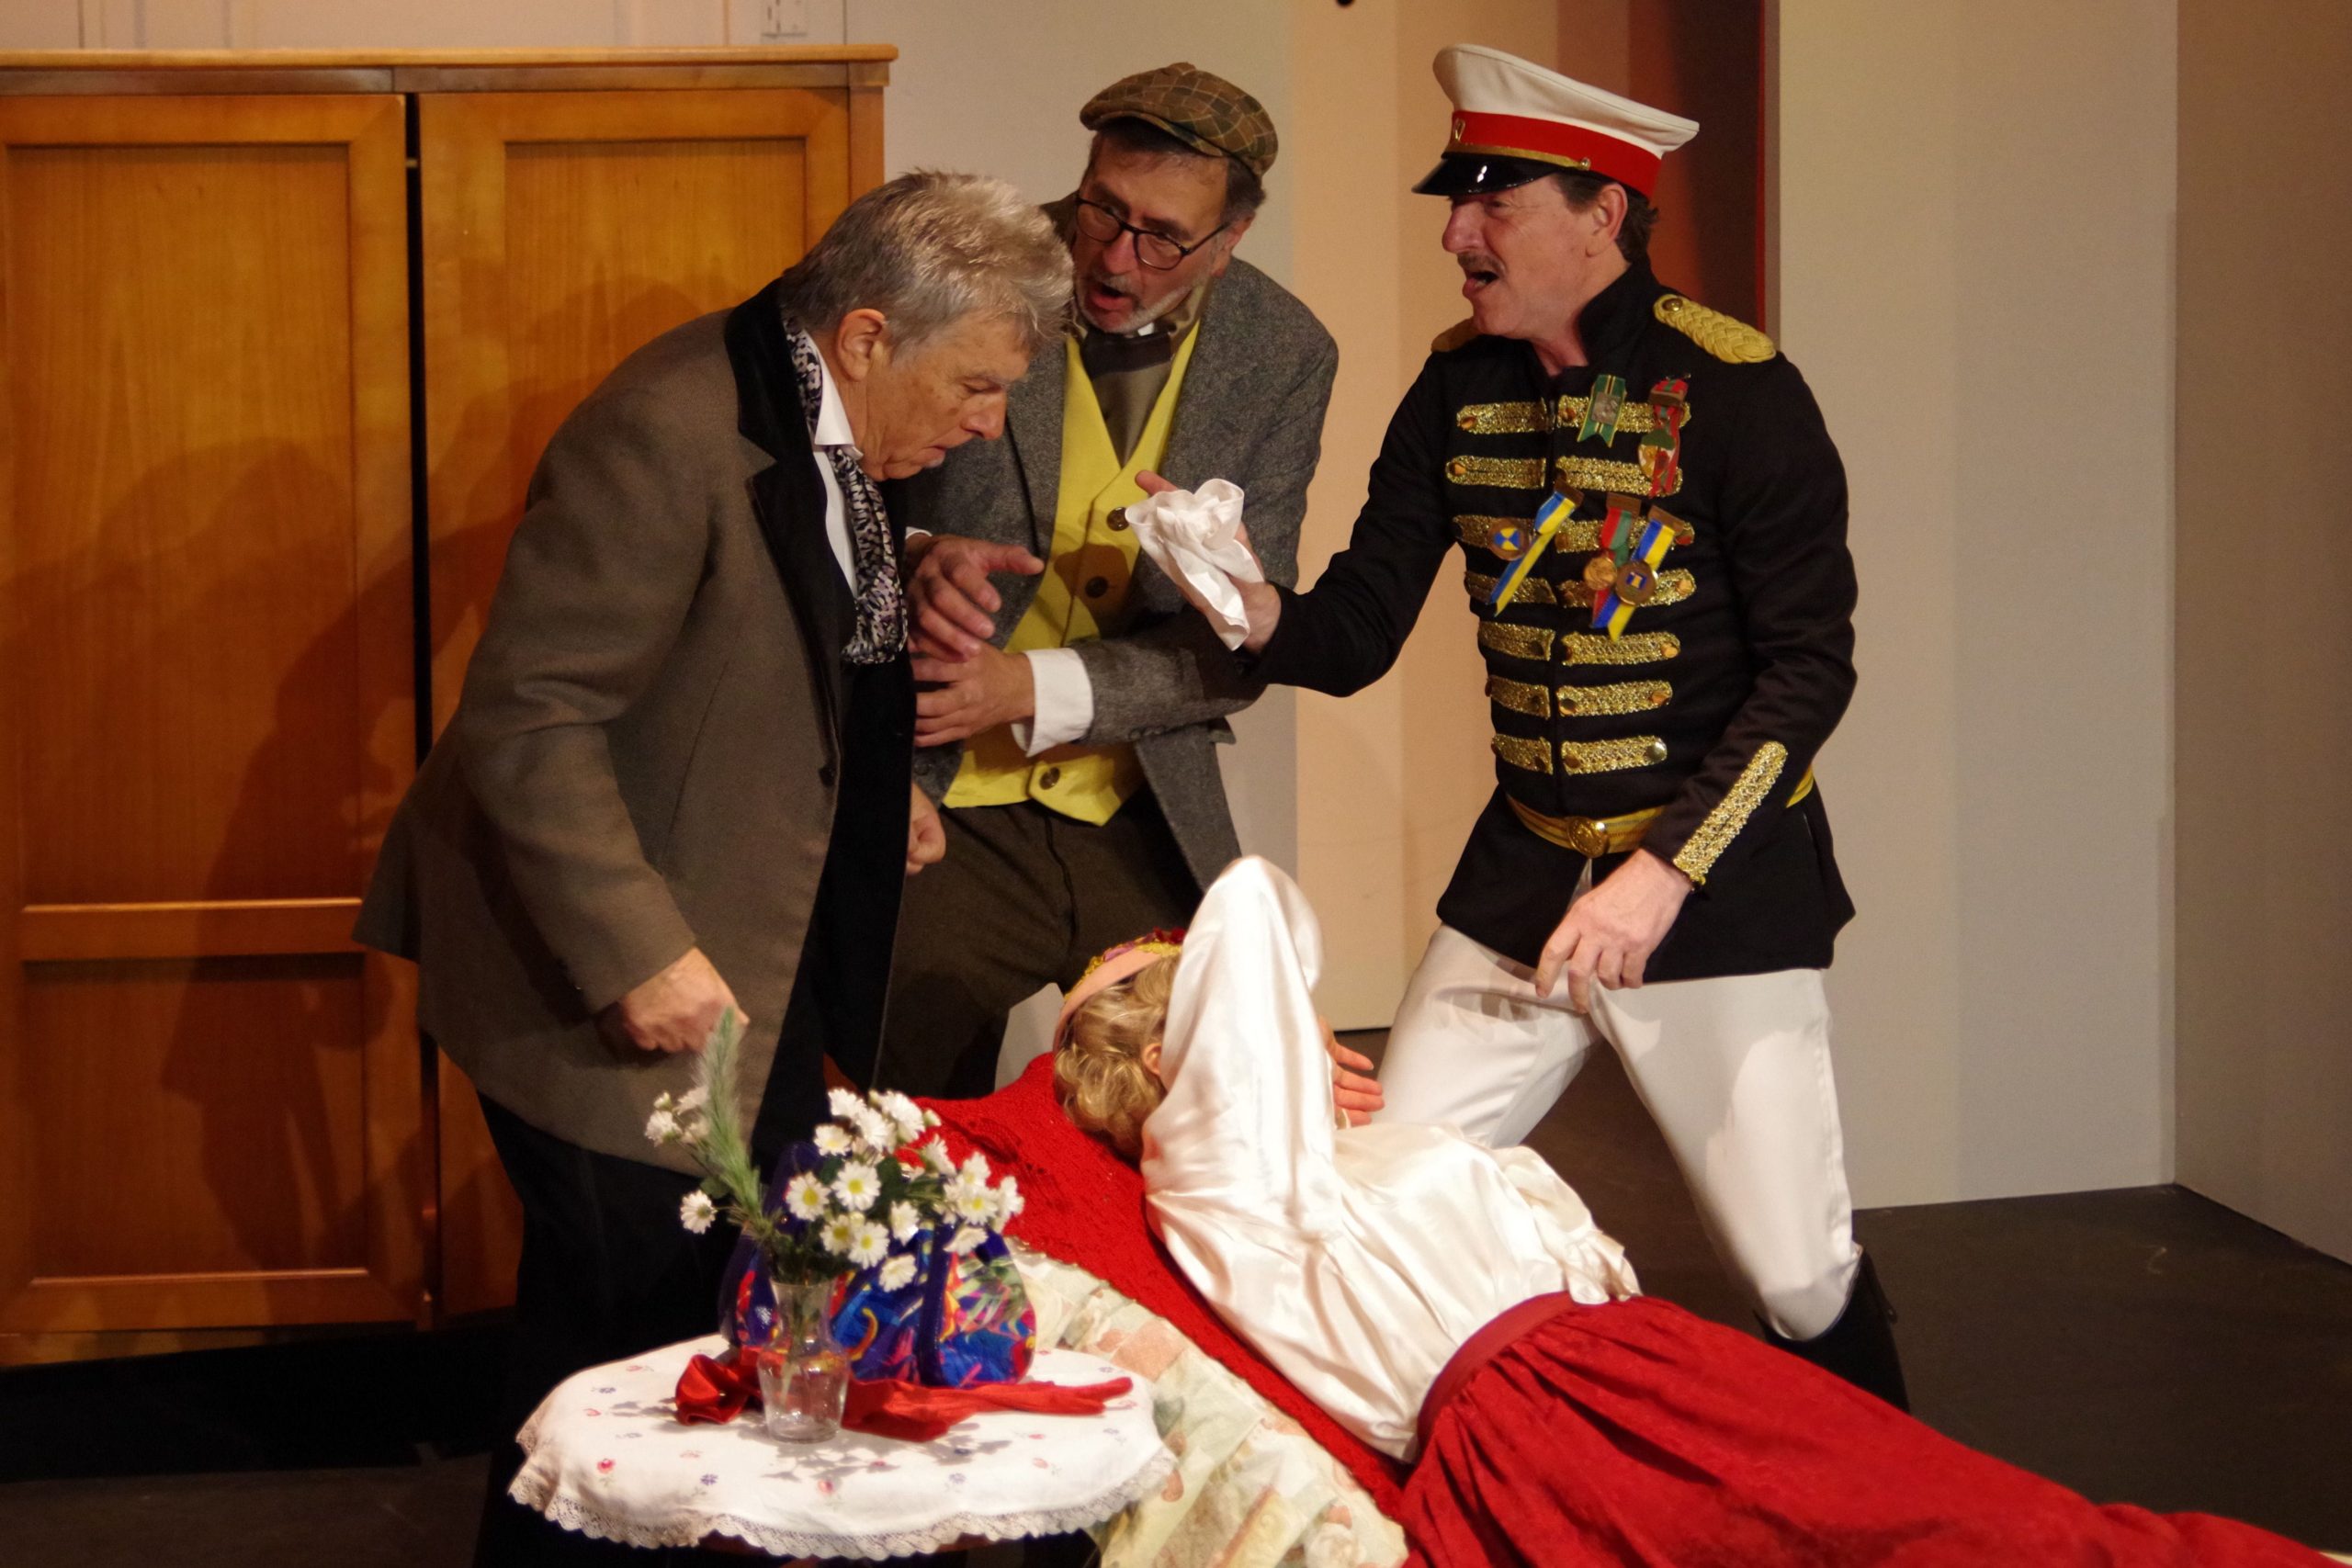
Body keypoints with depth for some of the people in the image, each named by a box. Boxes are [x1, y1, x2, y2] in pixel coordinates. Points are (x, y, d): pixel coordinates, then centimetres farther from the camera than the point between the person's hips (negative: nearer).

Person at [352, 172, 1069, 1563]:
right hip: (625, 983, -9)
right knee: (629, 1312, -2)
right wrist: (637, 953, -28)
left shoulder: (827, 430, 5)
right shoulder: (671, 436, -25)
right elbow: (526, 720, -26)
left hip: (758, 949, 9)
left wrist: (875, 786, 9)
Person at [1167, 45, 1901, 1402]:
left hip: (1719, 886, -5)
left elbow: (1811, 666, -14)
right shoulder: (1459, 392, 4)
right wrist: (1255, 610, -18)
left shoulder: (1734, 389, -12)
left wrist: (1663, 875, -21)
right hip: (1521, 879, 5)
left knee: (1799, 1273, -2)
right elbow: (1356, 635, 5)